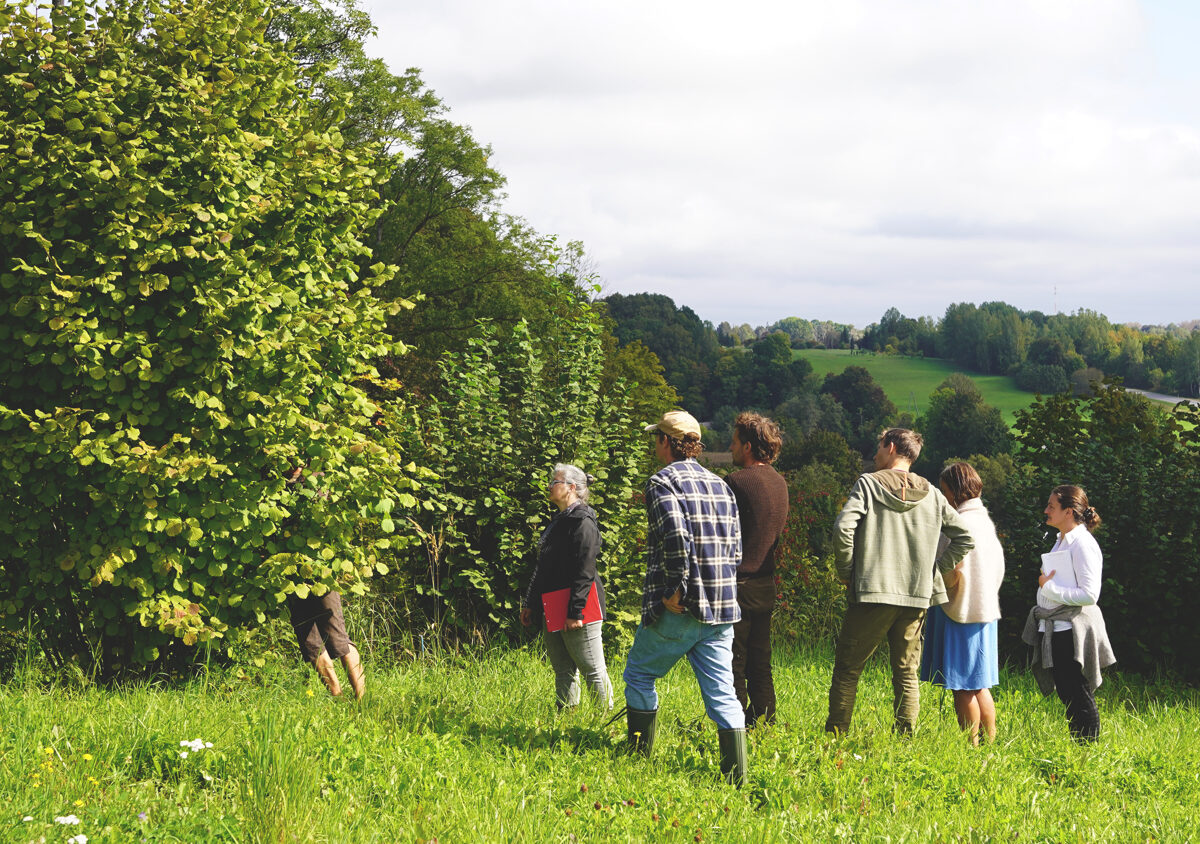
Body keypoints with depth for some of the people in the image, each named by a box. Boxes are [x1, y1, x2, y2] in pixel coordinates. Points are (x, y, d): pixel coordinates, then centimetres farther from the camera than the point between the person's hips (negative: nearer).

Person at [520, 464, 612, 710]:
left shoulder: (582, 522, -12)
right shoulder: (558, 521, 18)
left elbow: (584, 571, -18)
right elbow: (542, 569, 23)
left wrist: (575, 611, -22)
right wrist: (530, 604, 21)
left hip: (577, 606, -10)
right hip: (555, 612, 10)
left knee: (592, 669, -6)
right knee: (563, 671, 13)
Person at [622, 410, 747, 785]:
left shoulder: (663, 481, -6)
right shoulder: (720, 486, 15)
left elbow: (677, 535, -22)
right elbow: (735, 550, 13)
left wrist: (677, 590, -18)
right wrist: (714, 590, 14)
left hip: (678, 611, -6)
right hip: (721, 608, 6)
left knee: (639, 674, 13)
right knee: (721, 690, 4)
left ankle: (639, 757, 16)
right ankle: (737, 774, -2)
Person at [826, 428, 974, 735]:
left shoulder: (868, 483, -2)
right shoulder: (931, 494, 10)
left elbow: (843, 529, -15)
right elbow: (965, 538, 10)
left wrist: (846, 572, -2)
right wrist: (934, 570, 13)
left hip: (872, 594, -4)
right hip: (917, 596, 4)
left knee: (847, 669, 3)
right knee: (907, 673, 11)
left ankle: (835, 736, 1)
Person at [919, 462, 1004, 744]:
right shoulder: (985, 522, 12)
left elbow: (952, 575, -20)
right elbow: (998, 570, 16)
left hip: (960, 613, -9)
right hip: (984, 610, 9)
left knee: (963, 688, -4)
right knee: (979, 685, 13)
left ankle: (972, 745, -2)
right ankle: (990, 743, 15)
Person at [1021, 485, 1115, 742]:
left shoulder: (1083, 544, -14)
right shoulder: (1062, 541, 15)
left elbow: (1089, 594, -21)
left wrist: (1049, 587, -17)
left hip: (1074, 631, -10)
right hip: (1056, 630, 10)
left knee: (1079, 697, -5)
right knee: (1066, 694, 12)